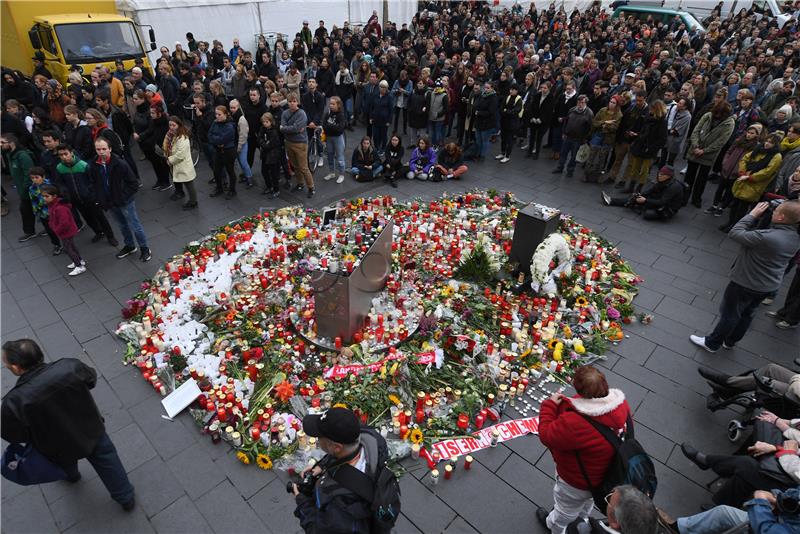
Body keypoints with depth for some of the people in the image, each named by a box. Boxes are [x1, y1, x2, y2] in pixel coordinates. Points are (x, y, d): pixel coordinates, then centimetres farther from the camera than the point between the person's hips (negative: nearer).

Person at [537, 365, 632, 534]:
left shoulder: (573, 424, -48)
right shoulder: (621, 403, -25)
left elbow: (546, 435, -30)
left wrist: (550, 405, -18)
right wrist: (563, 403, -12)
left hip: (578, 483, -6)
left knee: (566, 510, 31)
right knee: (587, 501, 40)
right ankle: (581, 520, 70)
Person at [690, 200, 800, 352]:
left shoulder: (767, 237, -36)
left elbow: (734, 233, -27)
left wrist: (753, 214, -18)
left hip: (745, 284, -7)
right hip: (770, 285, 7)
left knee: (729, 314, 11)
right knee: (746, 314, 24)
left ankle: (712, 343, 29)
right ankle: (730, 341, 43)